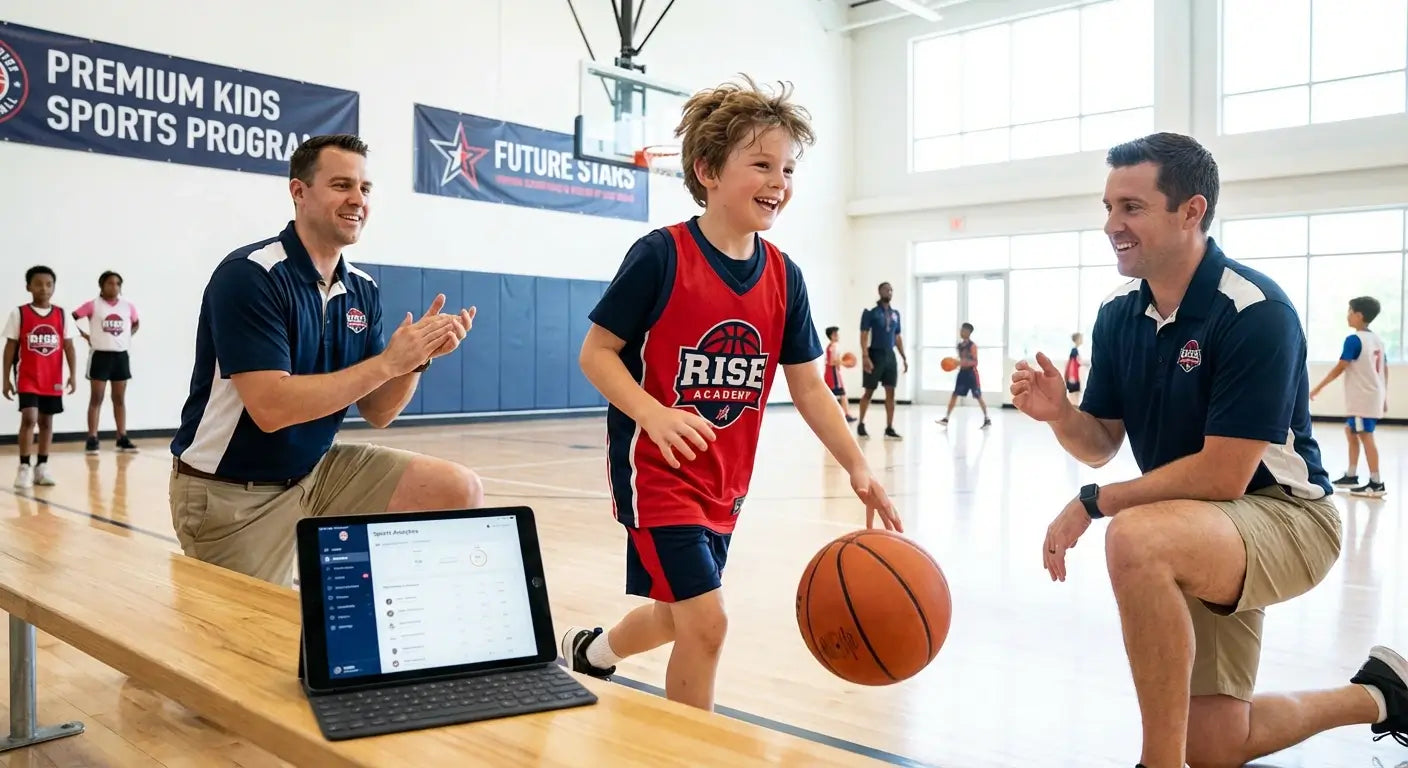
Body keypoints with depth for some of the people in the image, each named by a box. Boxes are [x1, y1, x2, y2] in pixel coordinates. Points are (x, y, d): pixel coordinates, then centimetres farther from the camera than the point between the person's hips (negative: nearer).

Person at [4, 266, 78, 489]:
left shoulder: (61, 315, 3)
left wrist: (72, 374, -3)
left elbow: (68, 346, 5)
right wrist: (6, 378, -2)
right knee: (29, 418, -14)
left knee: (46, 421, 10)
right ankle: (24, 467, -5)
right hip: (27, 378, -3)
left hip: (52, 379, 3)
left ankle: (42, 466, 19)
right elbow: (10, 347, -1)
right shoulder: (19, 314, -3)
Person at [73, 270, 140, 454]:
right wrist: (85, 336, -8)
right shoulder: (92, 305, -6)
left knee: (120, 399, 9)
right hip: (100, 355, -4)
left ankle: (122, 439, 13)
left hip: (121, 356, 4)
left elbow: (136, 324, 21)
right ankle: (92, 440, 2)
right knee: (96, 398, 0)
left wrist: (128, 336, 6)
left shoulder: (128, 306, 5)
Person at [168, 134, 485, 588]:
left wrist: (417, 358, -16)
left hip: (317, 471, 6)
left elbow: (376, 412, 3)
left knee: (460, 493, -5)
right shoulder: (248, 275, -19)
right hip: (232, 496, -6)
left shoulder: (362, 290, 1)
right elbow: (272, 407, -29)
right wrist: (388, 361, -27)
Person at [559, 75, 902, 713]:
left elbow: (808, 386, 4)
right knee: (706, 620, -12)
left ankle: (590, 650, 50)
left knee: (683, 614, 20)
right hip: (656, 467, -6)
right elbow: (596, 353, -12)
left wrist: (858, 468, -6)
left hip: (724, 479, 7)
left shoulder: (784, 276, 0)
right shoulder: (661, 255, -16)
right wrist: (654, 413, -29)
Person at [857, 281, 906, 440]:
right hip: (875, 354, -5)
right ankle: (861, 425, 17)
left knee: (890, 392, 1)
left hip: (890, 355, 5)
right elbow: (864, 336, -10)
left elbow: (897, 337, 18)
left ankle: (889, 429, 4)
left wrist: (904, 357, 13)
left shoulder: (895, 314, 12)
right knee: (868, 391, 2)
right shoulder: (870, 312, -6)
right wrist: (865, 357, -20)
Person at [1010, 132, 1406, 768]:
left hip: (1286, 516, -7)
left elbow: (1223, 475, -27)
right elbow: (1100, 444, 2)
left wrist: (1093, 503, -21)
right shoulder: (1117, 315, -2)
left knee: (1135, 538, -39)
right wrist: (1060, 414, -19)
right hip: (1200, 534, 8)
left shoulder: (1255, 311, -23)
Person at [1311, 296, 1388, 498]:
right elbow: (1384, 369, 14)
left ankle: (1376, 484, -5)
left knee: (1366, 436, -6)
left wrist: (1318, 388, -10)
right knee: (1351, 431, 18)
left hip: (1362, 398, -9)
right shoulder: (1377, 339, 12)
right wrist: (1384, 397, 20)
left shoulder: (1353, 339, -13)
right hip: (1373, 397, 9)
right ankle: (1351, 476, 22)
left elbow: (1339, 368, -16)